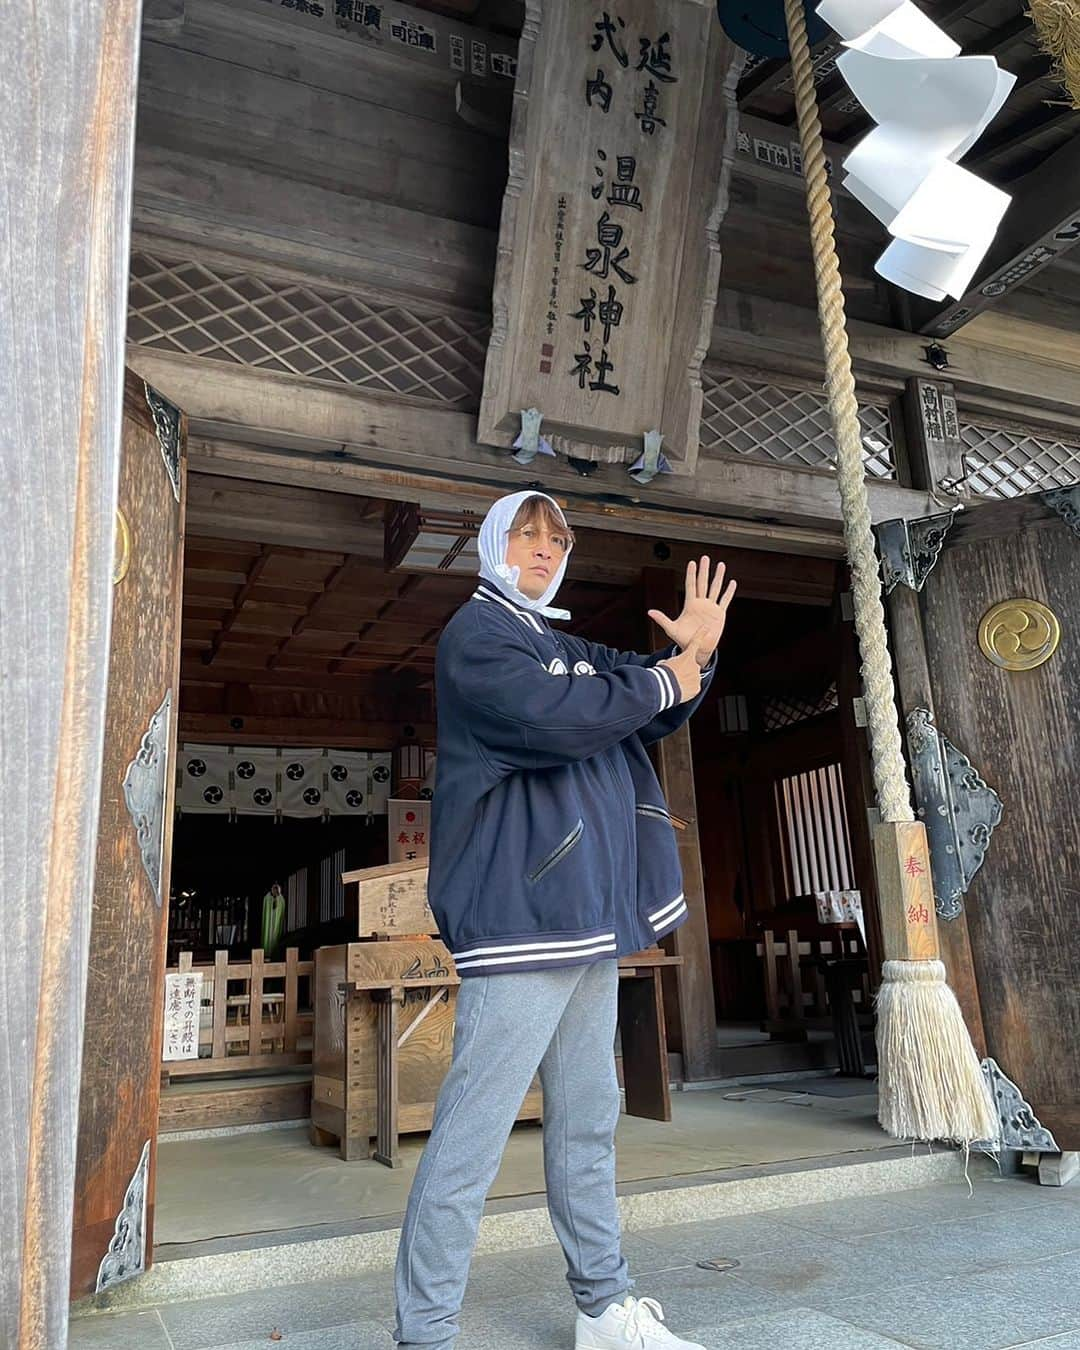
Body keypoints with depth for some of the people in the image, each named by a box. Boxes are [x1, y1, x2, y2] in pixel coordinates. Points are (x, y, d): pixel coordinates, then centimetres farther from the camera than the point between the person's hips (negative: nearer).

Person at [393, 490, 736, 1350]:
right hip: (521, 915, -9)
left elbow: (656, 717, 25)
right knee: (472, 1136, -5)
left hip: (591, 919, 9)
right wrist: (665, 679, -7)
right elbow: (556, 722, -21)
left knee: (589, 1123, 17)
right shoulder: (477, 633, -5)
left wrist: (695, 654, 4)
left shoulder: (568, 651, 20)